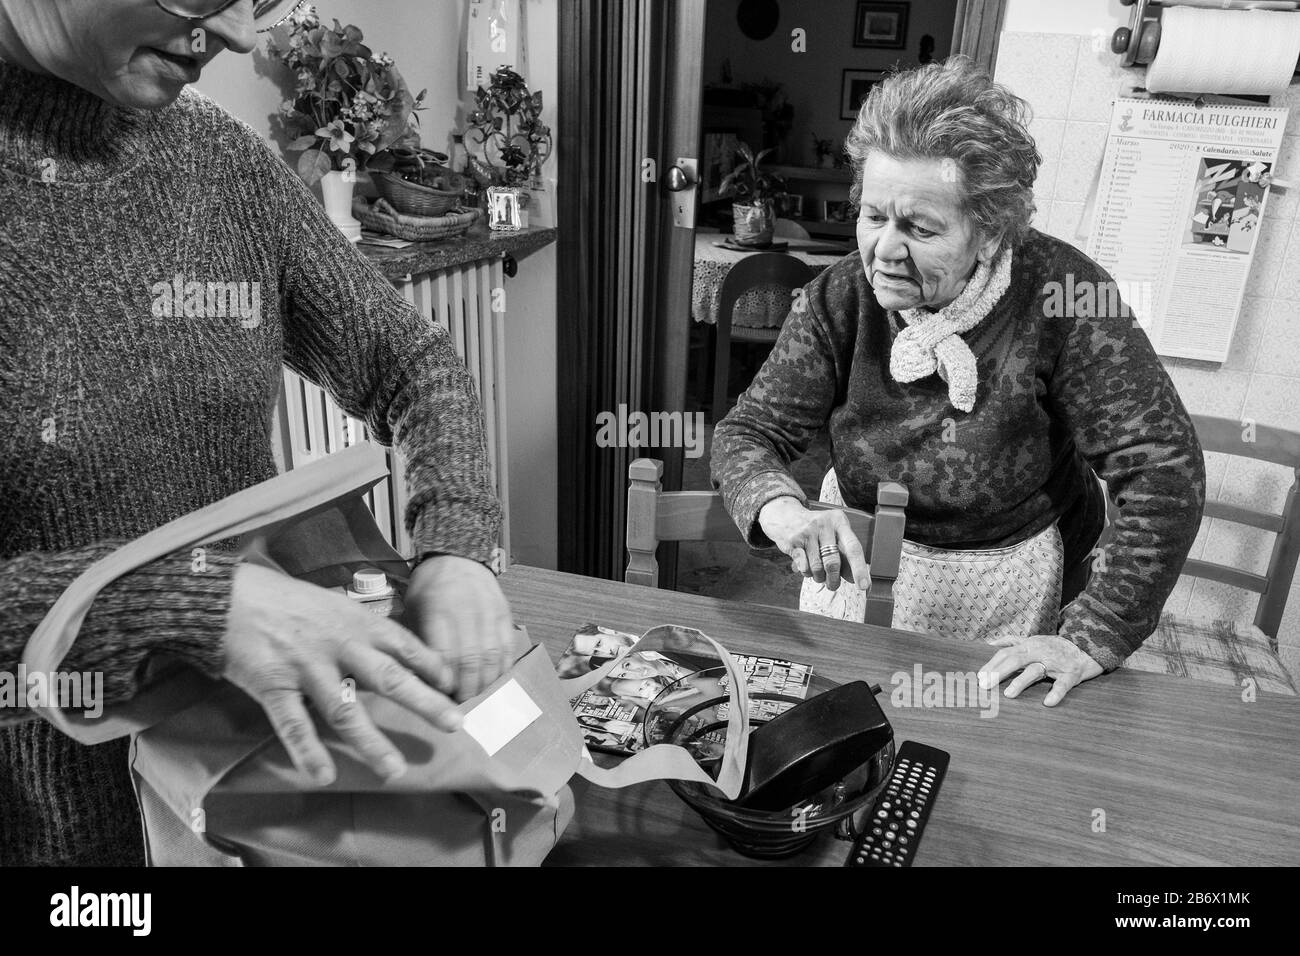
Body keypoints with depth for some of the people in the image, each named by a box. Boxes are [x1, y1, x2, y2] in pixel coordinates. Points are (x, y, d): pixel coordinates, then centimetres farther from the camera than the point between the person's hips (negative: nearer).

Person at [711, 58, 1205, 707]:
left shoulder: (1061, 294, -22)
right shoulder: (839, 300, -14)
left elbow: (1164, 472, -21)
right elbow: (747, 433, -14)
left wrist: (1092, 637, -25)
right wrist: (782, 511, -37)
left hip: (1007, 594, -1)